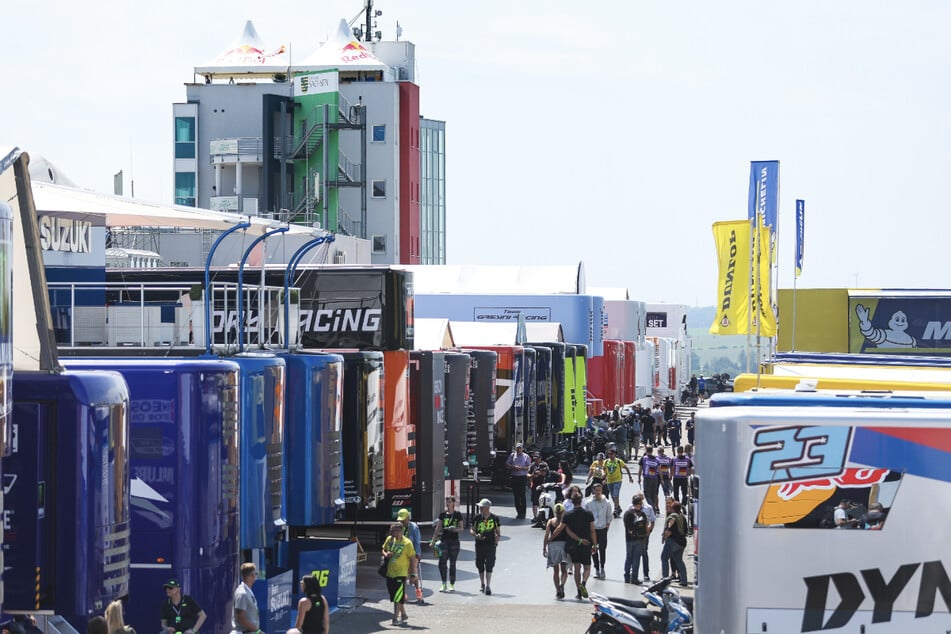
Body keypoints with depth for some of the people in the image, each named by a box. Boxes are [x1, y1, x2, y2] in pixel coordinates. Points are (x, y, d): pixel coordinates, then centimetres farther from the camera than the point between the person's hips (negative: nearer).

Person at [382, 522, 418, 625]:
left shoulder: (407, 543, -13)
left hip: (401, 574, -6)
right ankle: (403, 615, 26)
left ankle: (395, 617, -6)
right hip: (389, 573, 6)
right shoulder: (389, 539, 3)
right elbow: (384, 550, 19)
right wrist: (386, 554, -5)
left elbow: (413, 559, -7)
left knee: (398, 597, -9)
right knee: (394, 596, 13)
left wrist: (413, 573, -7)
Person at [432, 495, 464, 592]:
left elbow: (461, 528, 5)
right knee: (442, 563, -6)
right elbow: (438, 528, 9)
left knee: (452, 563, 3)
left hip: (454, 541, -1)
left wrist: (456, 529, -17)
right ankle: (443, 584, 5)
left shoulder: (457, 515, 2)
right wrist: (433, 541, 5)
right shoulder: (442, 514, 7)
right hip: (444, 540, 1)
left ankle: (452, 585, 11)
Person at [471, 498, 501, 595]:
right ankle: (482, 584, 26)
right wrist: (476, 535, -11)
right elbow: (472, 530, 9)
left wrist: (496, 542, -3)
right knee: (480, 565, 10)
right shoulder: (477, 518, 4)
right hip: (479, 544, 3)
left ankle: (488, 586, -8)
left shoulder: (494, 518, 0)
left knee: (489, 566, -9)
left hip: (490, 545, -3)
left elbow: (498, 533, 8)